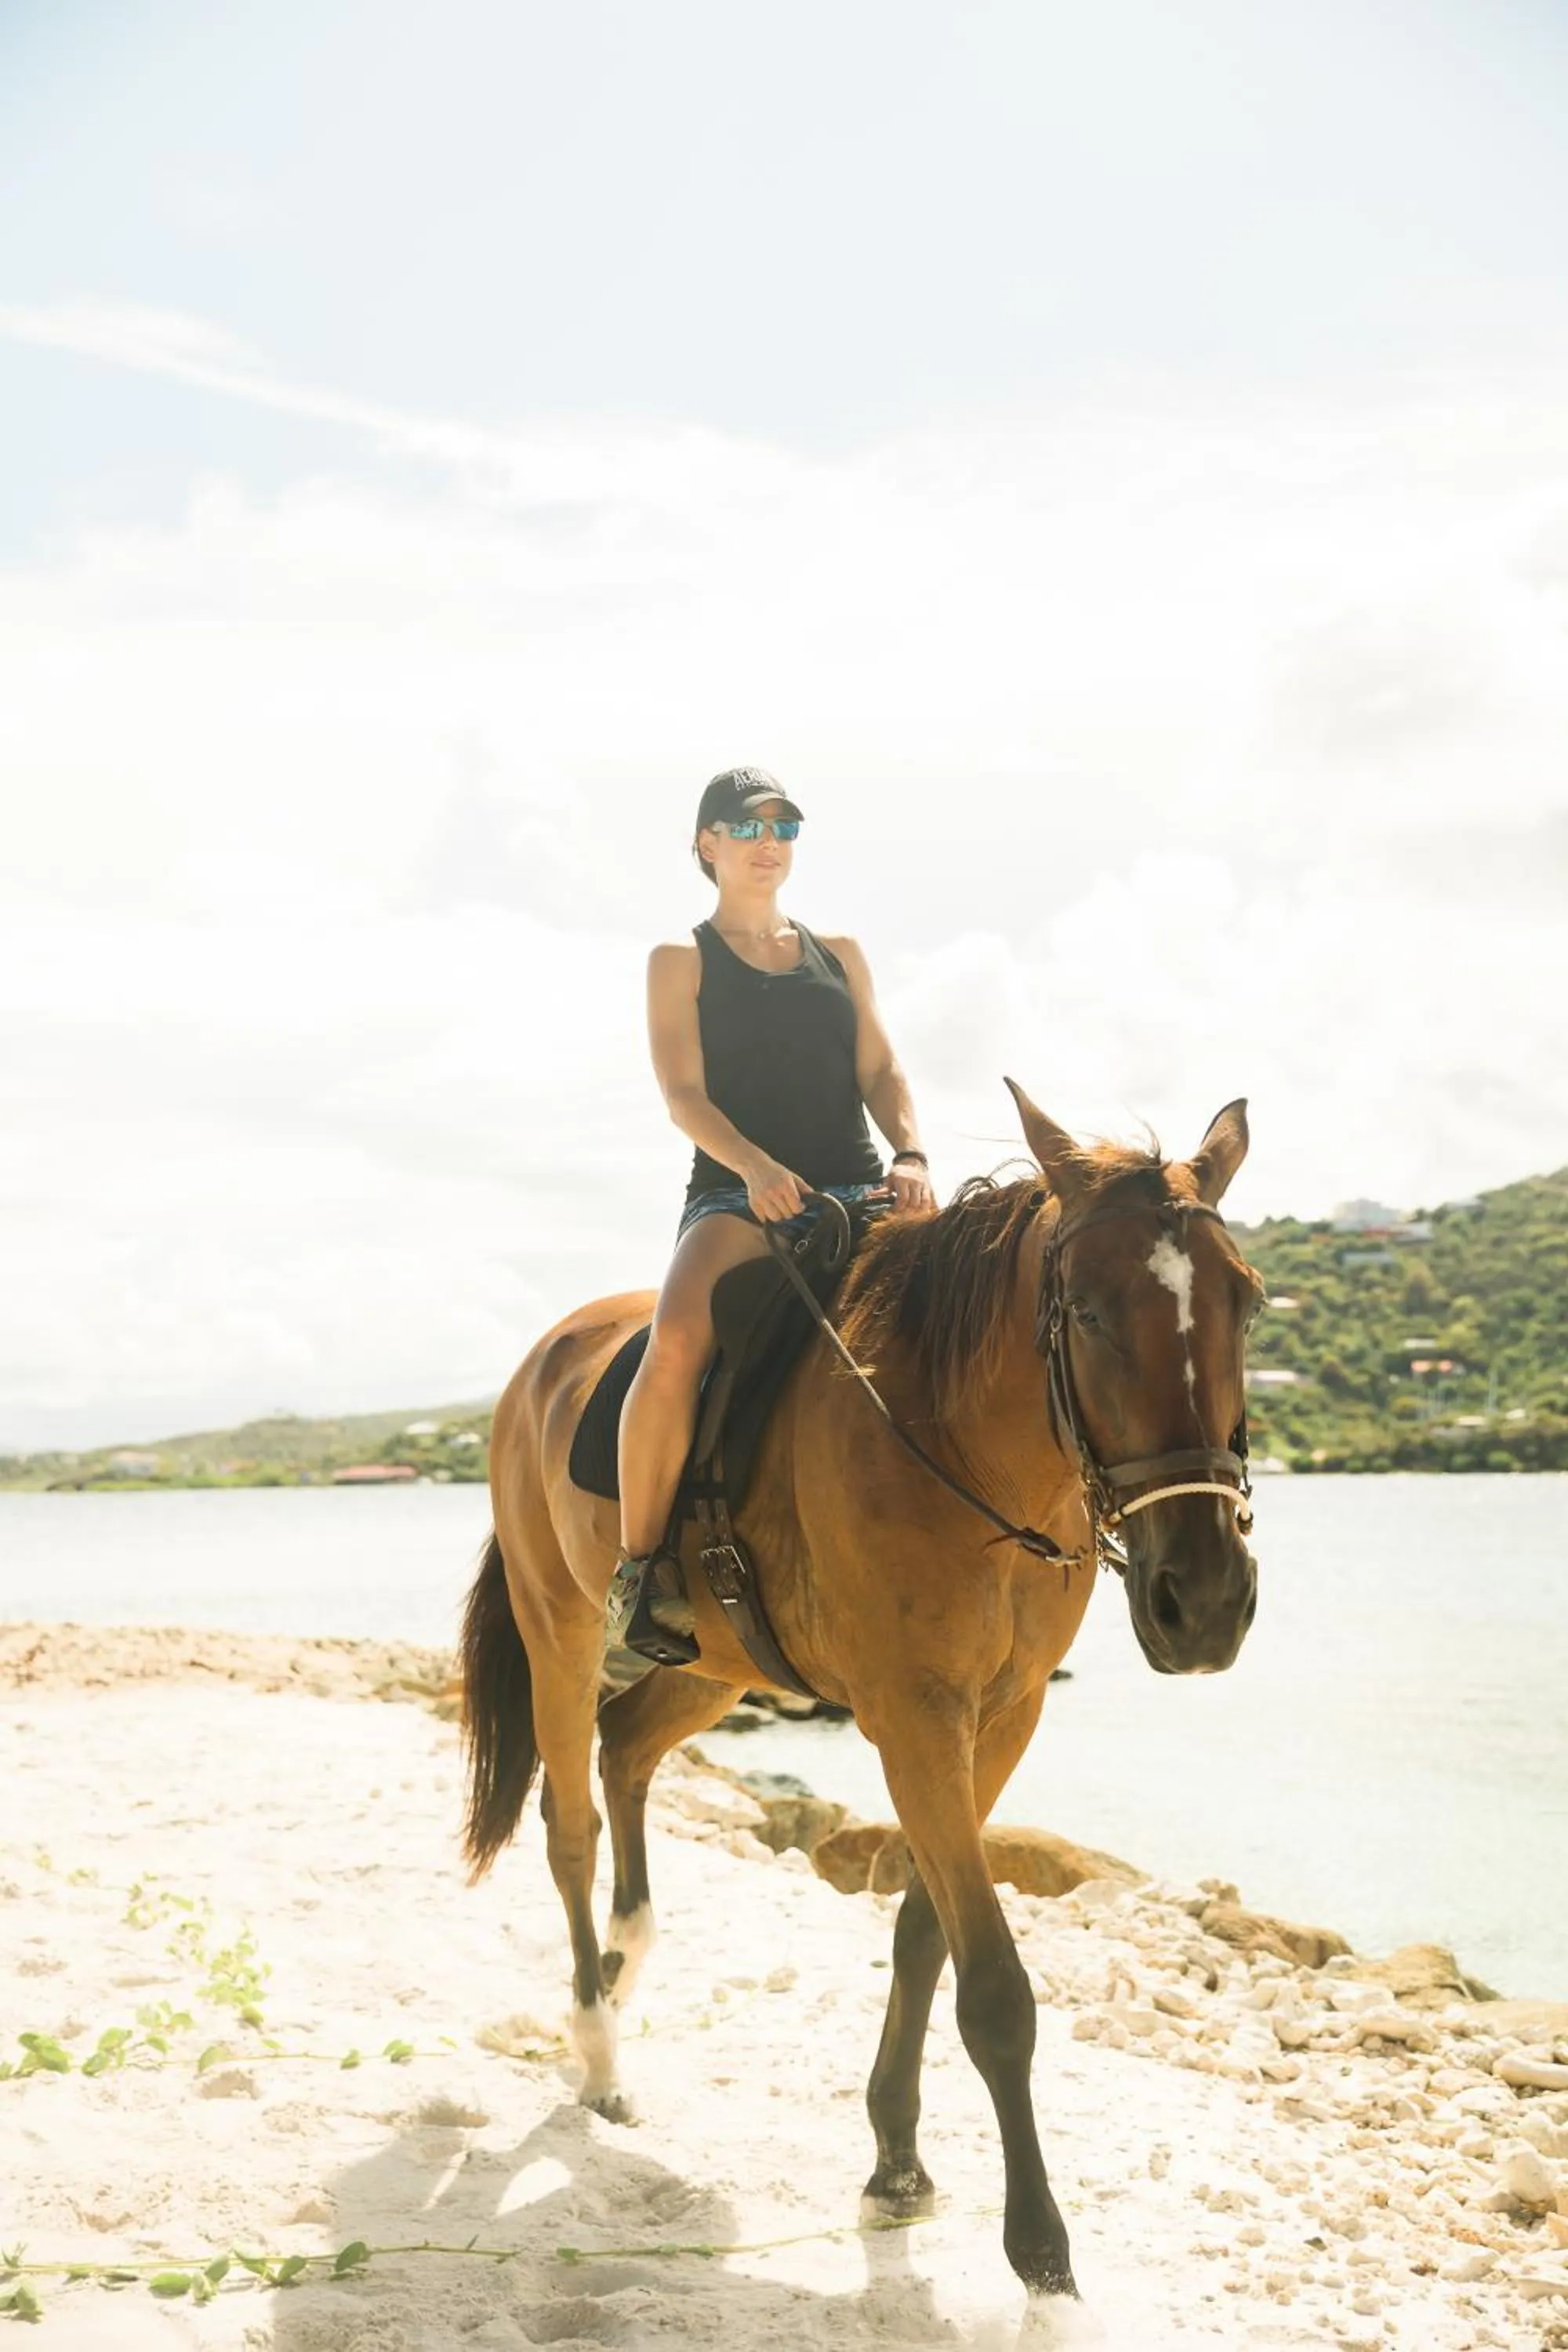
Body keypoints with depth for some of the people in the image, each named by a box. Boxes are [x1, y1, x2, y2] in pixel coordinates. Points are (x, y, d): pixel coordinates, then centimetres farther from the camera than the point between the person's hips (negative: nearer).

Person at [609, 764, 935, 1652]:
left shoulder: (841, 956, 22)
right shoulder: (681, 961, 11)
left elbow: (881, 1072, 13)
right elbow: (684, 1093, -1)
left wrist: (911, 1155, -9)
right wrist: (755, 1167, -21)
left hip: (858, 1196, 4)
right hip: (738, 1198, -4)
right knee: (677, 1346, -34)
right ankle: (641, 1566, -21)